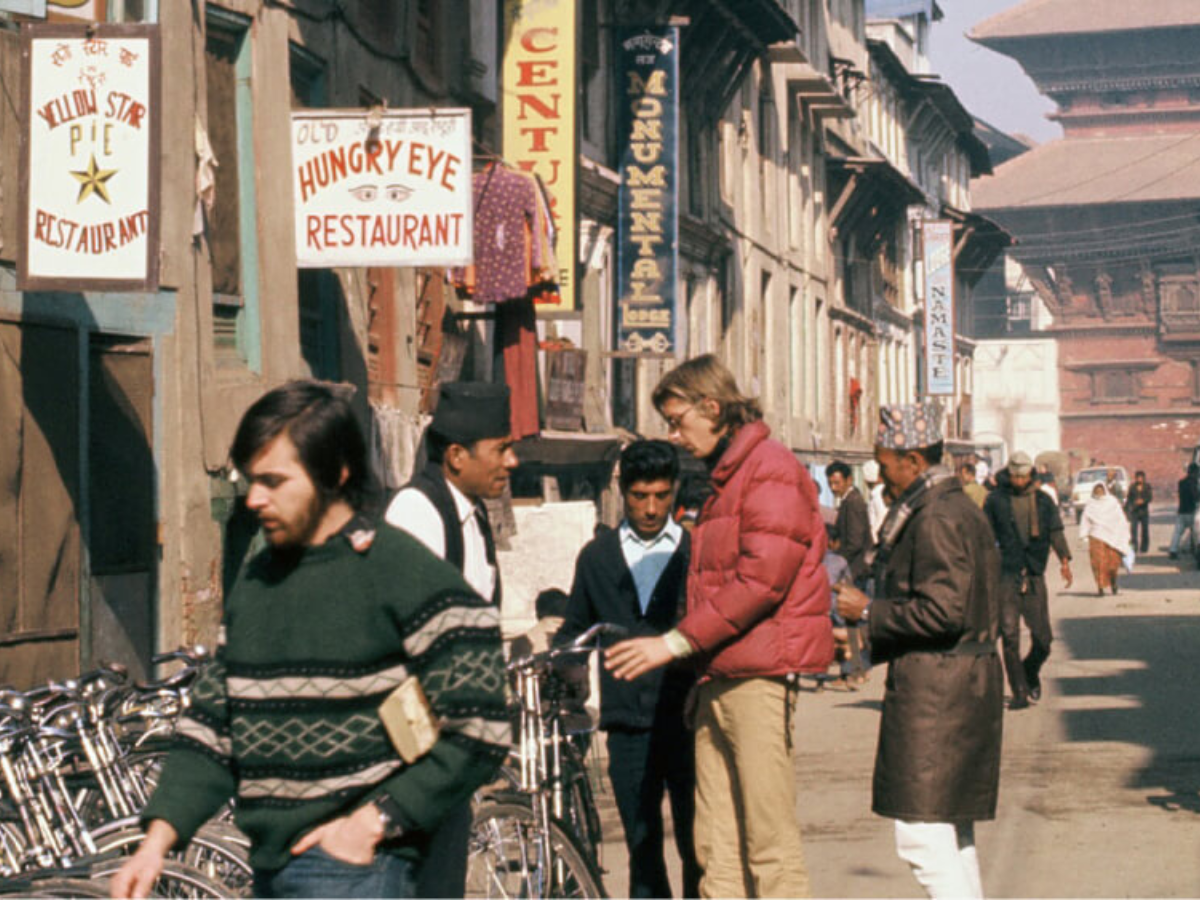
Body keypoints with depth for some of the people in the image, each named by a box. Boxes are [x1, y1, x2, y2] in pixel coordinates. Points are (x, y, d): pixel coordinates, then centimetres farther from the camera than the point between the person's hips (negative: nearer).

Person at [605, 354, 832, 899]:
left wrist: (677, 641, -15)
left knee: (770, 843, -9)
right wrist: (698, 667, 16)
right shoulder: (723, 477, 22)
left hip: (760, 675, -9)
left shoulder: (771, 468, -8)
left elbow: (763, 577, -17)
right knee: (716, 846, 7)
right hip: (719, 679, 10)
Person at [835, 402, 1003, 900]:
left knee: (922, 835, -9)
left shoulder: (936, 518, -16)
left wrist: (869, 610, -12)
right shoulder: (961, 508, 16)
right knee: (951, 832, 16)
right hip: (967, 687, 11)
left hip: (934, 693, -11)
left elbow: (943, 612, -23)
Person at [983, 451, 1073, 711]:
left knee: (1042, 636, 1)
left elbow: (1055, 531, 4)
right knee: (1009, 635, -7)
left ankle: (1031, 671, 31)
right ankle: (1019, 692, 0)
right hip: (1005, 574, -2)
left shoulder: (1043, 501, 9)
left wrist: (1064, 559, -10)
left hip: (1035, 575, 2)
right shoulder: (995, 500, 4)